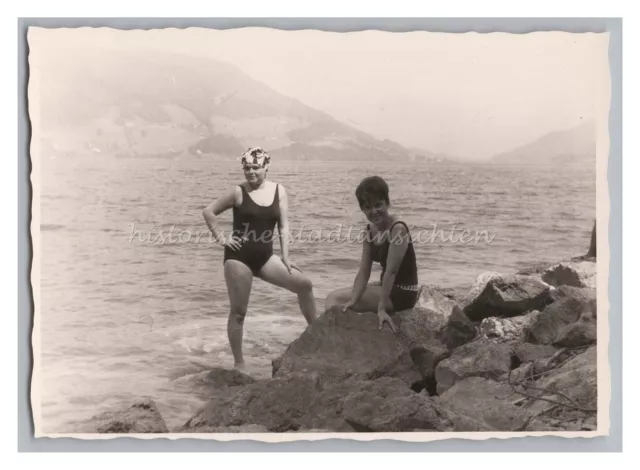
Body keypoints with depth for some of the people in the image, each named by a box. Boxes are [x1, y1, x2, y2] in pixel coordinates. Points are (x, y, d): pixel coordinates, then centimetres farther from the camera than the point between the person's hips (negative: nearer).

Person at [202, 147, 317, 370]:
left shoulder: (279, 190, 3)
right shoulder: (238, 192, -6)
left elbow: (283, 226, 2)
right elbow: (208, 211, 0)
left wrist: (285, 258, -3)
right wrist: (221, 238, -4)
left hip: (264, 256, 3)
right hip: (238, 256, -3)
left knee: (304, 284, -8)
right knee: (238, 311, 0)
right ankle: (238, 363, 10)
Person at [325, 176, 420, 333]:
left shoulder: (397, 228, -19)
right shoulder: (370, 230, 4)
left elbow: (391, 271, -25)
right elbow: (364, 271, -2)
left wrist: (381, 308, -28)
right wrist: (353, 300, -16)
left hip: (402, 293, -8)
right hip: (386, 287, 8)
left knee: (335, 300, -10)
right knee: (333, 297, 5)